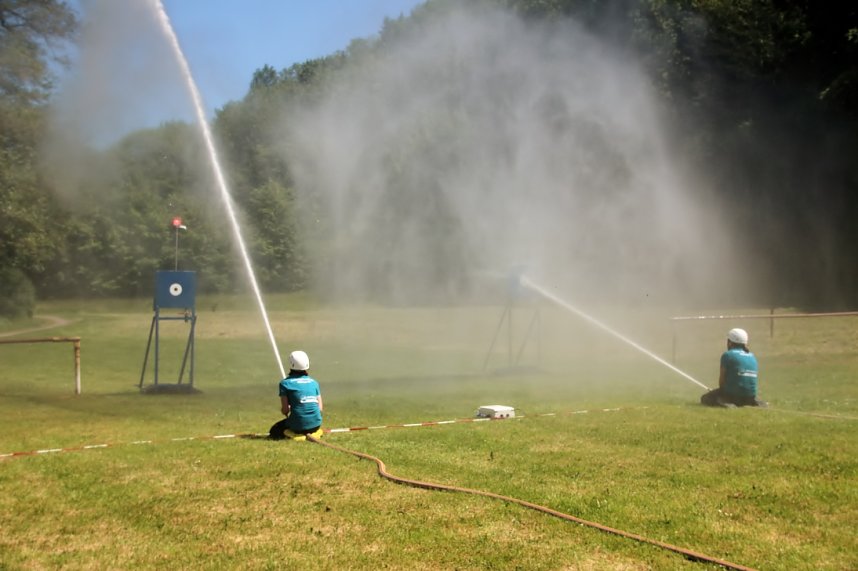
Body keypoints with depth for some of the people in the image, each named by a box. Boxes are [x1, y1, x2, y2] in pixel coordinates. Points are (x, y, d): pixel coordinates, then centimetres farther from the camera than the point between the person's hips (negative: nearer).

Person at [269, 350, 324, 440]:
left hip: (298, 425, -5)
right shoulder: (313, 382, 10)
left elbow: (285, 410, -3)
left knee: (274, 432, 19)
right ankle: (310, 433, 8)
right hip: (316, 424, 5)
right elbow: (320, 408, 9)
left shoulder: (285, 383, -1)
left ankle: (295, 434, -6)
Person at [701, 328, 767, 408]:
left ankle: (724, 402, -17)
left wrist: (722, 390, 13)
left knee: (705, 398, 10)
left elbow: (722, 379, -4)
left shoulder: (727, 355, -3)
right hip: (750, 396, 6)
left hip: (733, 394, -6)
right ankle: (753, 402, 7)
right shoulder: (752, 357, 16)